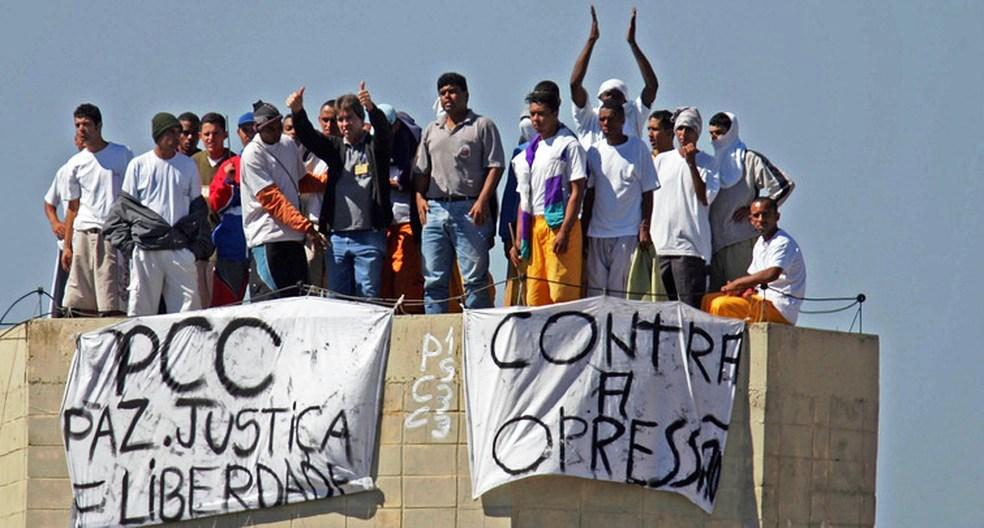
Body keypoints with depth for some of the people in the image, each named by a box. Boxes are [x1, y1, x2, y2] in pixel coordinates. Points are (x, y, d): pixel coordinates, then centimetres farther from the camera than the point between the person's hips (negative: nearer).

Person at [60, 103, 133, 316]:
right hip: (83, 234, 4)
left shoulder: (122, 155, 5)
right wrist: (67, 246, 10)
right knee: (79, 304, -1)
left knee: (112, 306, -11)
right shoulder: (76, 164, 13)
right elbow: (73, 207, 16)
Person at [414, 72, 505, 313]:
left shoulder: (483, 126, 4)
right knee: (434, 280, 3)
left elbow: (495, 167, -2)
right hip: (434, 209, 5)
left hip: (469, 210, -5)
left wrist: (482, 200, -13)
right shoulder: (431, 131, 21)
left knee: (474, 279, -5)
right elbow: (421, 171, 22)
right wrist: (420, 197, 5)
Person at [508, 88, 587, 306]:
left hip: (558, 224, -7)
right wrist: (518, 240, 16)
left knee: (561, 296, -14)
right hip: (533, 227, 7)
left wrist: (564, 231, -17)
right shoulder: (529, 151, 20)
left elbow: (577, 192, -8)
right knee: (535, 298, 3)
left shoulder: (568, 145, -1)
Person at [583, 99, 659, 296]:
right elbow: (589, 193, 14)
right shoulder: (594, 152, 10)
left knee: (620, 289, -6)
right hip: (597, 232, 4)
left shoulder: (638, 149, 1)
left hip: (628, 233, -4)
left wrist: (645, 228, -7)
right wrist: (583, 229, 9)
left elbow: (647, 192, 0)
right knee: (595, 287, 2)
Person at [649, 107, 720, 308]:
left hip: (690, 245, -4)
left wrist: (691, 163, -11)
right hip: (659, 244, 4)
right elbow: (649, 196, 17)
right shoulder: (661, 160, 15)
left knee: (691, 306, -11)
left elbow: (706, 198, -8)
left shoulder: (707, 163, 4)